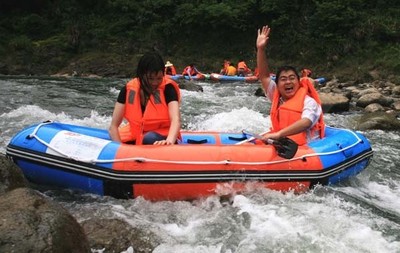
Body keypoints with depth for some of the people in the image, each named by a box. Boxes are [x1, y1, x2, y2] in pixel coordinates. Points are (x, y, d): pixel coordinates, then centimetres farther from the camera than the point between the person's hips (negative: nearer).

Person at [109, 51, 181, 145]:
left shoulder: (167, 88, -13)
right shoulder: (129, 89, -6)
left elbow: (176, 120, -30)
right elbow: (113, 127, -8)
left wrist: (169, 141, -51)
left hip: (160, 139, -3)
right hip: (134, 137, 4)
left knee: (150, 138, -35)